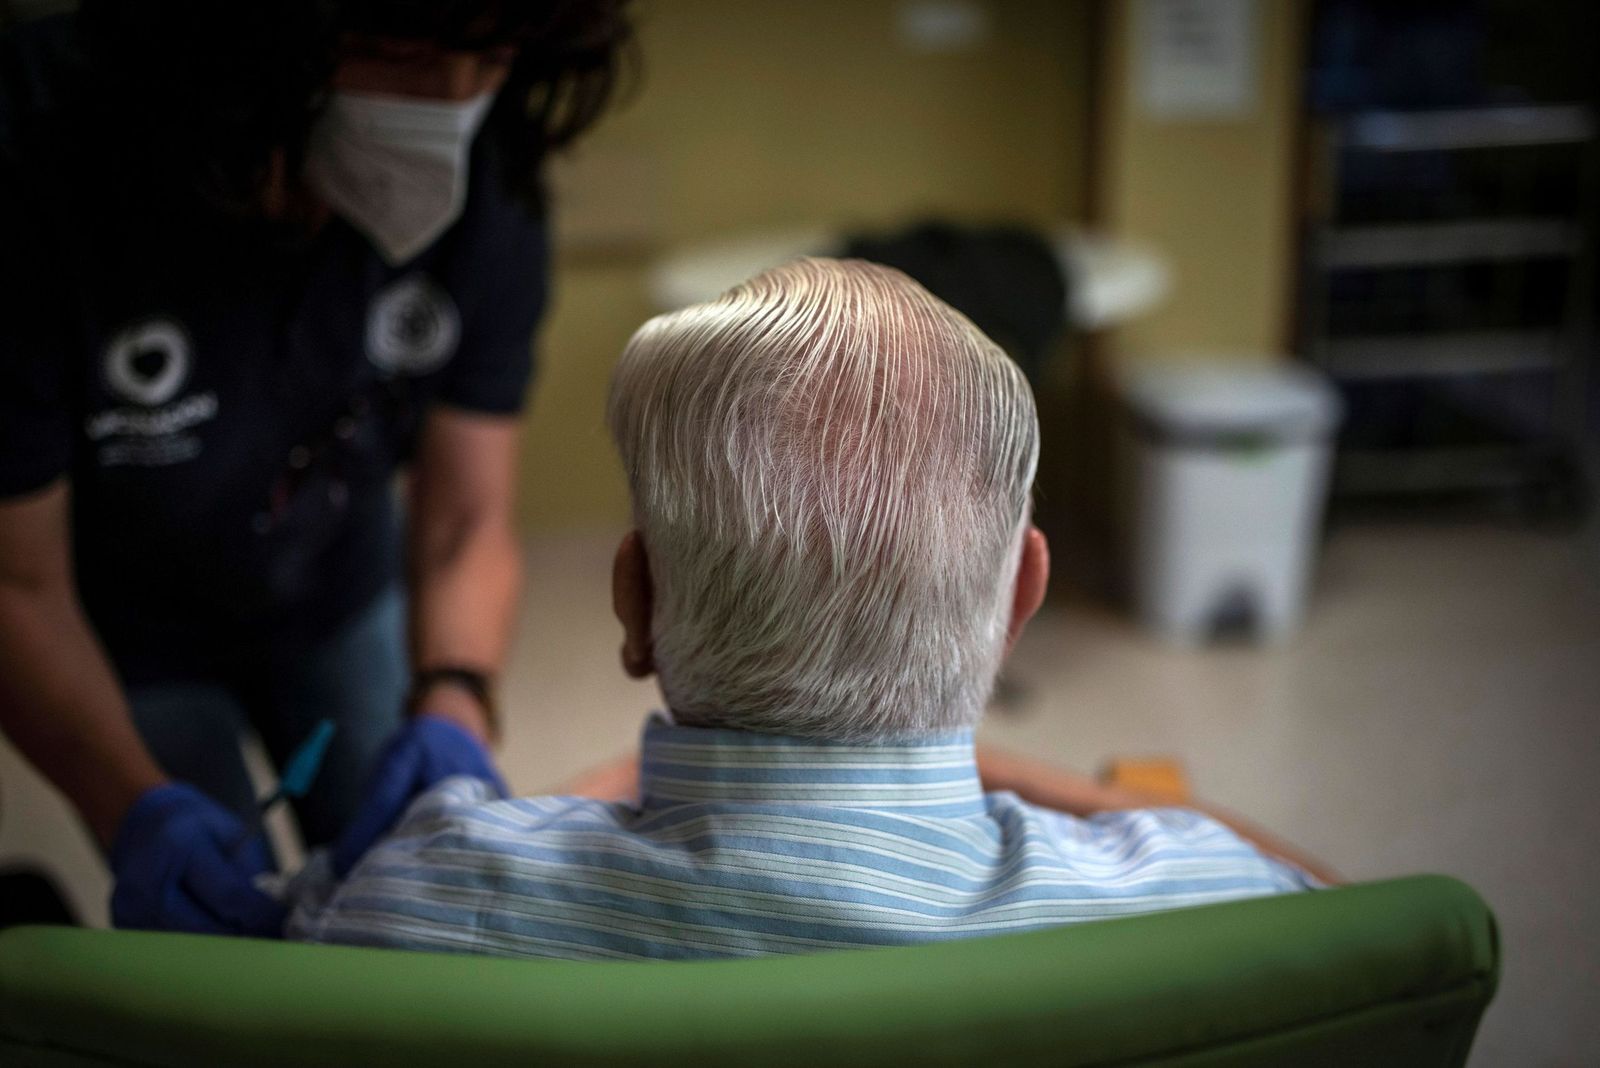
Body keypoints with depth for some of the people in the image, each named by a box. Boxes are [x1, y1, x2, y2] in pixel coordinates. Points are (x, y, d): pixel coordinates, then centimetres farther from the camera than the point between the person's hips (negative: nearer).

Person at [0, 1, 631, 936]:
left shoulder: (486, 183, -25)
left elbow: (466, 526, -18)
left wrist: (454, 708, -38)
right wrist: (137, 809, -44)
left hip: (340, 606, 3)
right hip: (118, 639, -3)